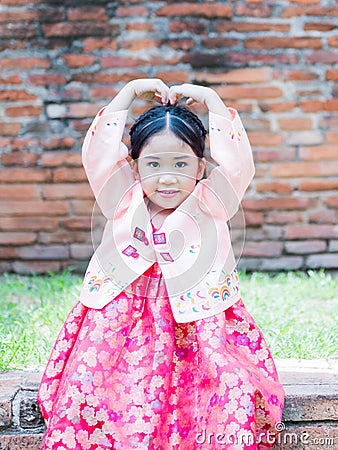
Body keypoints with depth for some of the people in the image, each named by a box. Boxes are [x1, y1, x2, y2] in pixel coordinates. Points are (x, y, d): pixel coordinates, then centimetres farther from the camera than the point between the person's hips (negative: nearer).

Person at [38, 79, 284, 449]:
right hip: (122, 319, 1)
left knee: (237, 391, -23)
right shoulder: (123, 202, 8)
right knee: (86, 390, -21)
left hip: (200, 322, 0)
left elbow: (237, 163, -9)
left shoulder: (210, 205, 5)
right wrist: (130, 92, -1)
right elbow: (98, 154, -2)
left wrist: (210, 99, -4)